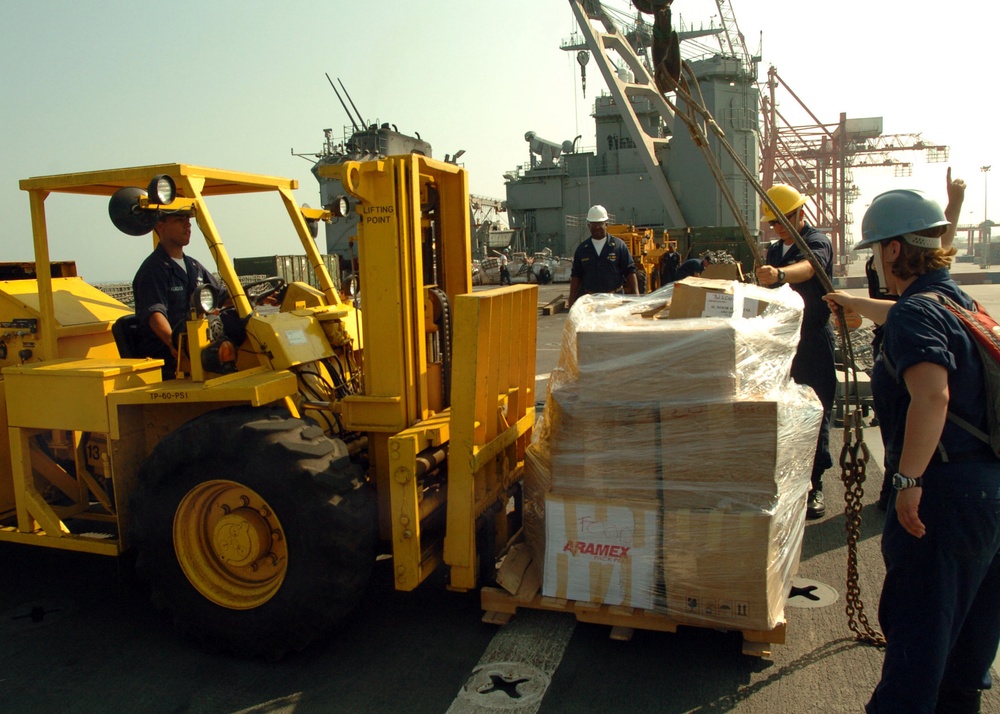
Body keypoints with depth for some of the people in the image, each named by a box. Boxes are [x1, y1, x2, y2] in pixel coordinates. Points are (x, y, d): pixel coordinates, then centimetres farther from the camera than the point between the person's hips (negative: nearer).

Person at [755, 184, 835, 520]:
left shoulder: (817, 241, -10)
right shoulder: (775, 250, 14)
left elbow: (808, 267, -35)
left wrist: (778, 275, -54)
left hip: (813, 341, -7)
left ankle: (814, 486, 6)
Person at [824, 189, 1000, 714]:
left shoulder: (915, 314, -17)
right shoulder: (957, 302, 13)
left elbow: (932, 395, -33)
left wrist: (909, 479, -29)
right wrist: (852, 303, 50)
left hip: (947, 488, -10)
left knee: (915, 621, 1)